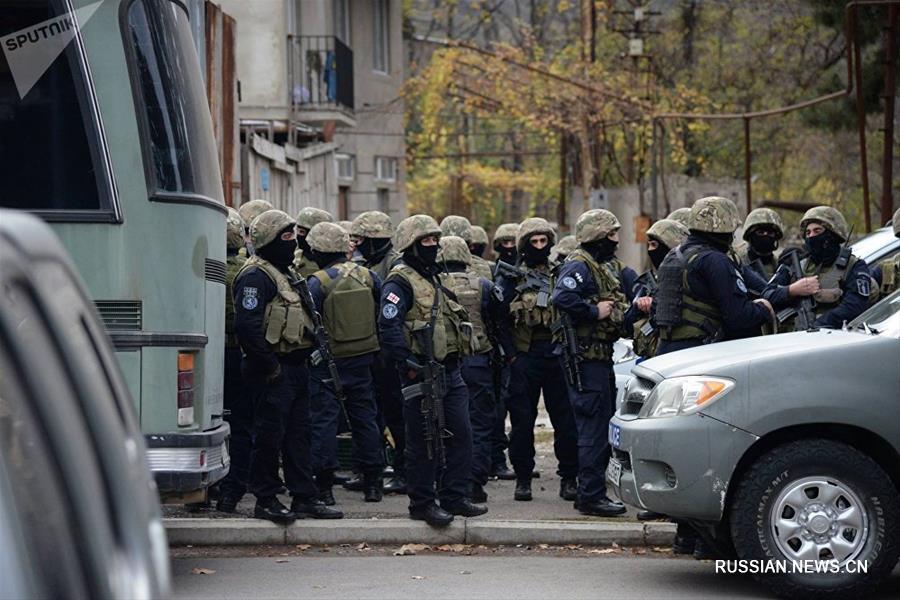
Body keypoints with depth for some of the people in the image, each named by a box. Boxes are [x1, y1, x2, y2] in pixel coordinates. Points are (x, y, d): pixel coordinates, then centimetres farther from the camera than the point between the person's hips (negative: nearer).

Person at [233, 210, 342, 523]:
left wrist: (302, 358, 15)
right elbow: (246, 325, -24)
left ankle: (304, 497, 18)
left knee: (298, 433, 12)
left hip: (295, 367, 10)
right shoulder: (256, 276, -14)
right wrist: (269, 366, -20)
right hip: (273, 373, -10)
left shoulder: (283, 273, 18)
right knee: (269, 435, -3)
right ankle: (265, 500, 4)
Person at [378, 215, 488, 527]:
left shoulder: (433, 278, 19)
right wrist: (409, 364, -25)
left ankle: (454, 497, 17)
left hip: (449, 371, 9)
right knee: (424, 442, -2)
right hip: (423, 374, -9)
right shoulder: (400, 282, -12)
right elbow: (388, 326, -24)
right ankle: (422, 503, 6)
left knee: (460, 435, 9)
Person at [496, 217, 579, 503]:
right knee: (522, 419, 2)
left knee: (566, 418, 1)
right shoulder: (512, 274, 6)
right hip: (524, 356, -1)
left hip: (557, 353, 1)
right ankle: (523, 478, 10)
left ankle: (568, 478, 8)